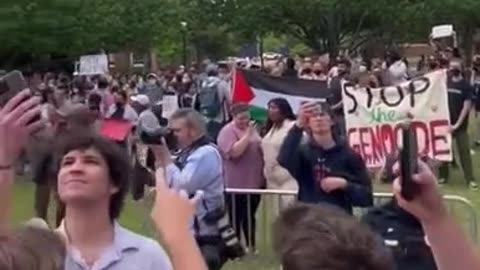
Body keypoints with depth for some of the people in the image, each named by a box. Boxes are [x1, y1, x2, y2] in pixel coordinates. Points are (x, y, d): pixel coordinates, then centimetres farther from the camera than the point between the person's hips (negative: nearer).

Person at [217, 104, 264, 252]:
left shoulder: (251, 128, 12)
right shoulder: (228, 131, -11)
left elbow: (259, 148, 23)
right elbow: (234, 152, -25)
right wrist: (247, 135, -26)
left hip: (255, 182, 7)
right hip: (236, 184, -7)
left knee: (250, 216, 16)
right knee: (236, 217, 3)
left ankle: (251, 245, 26)